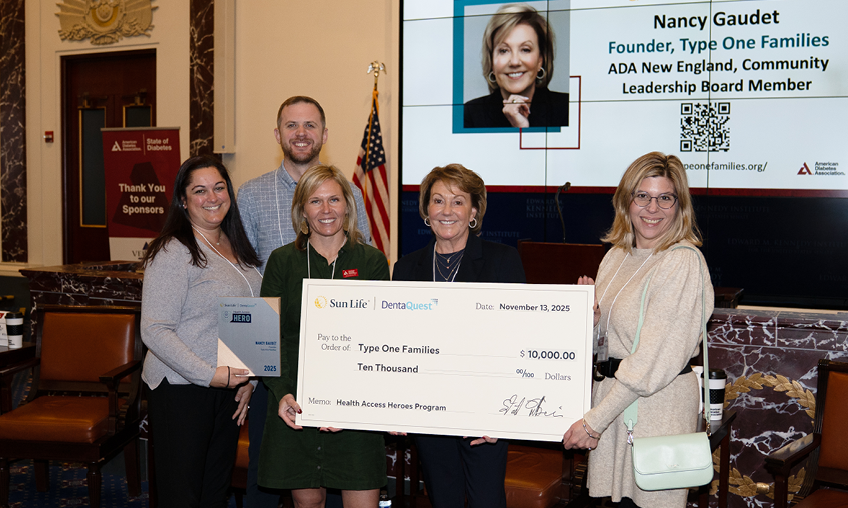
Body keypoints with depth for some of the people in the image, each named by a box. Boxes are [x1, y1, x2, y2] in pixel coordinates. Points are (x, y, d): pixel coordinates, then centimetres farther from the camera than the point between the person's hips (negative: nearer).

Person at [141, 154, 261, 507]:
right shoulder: (173, 253, -13)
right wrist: (210, 374, -22)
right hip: (181, 389, -7)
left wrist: (248, 379, 8)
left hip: (228, 389, 7)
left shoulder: (236, 247, 11)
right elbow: (154, 331, -18)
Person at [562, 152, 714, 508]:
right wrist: (589, 315, -7)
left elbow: (657, 358, -20)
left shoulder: (683, 262, -15)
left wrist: (594, 420, -19)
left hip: (659, 403, -6)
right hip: (614, 393, 7)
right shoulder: (617, 255, 9)